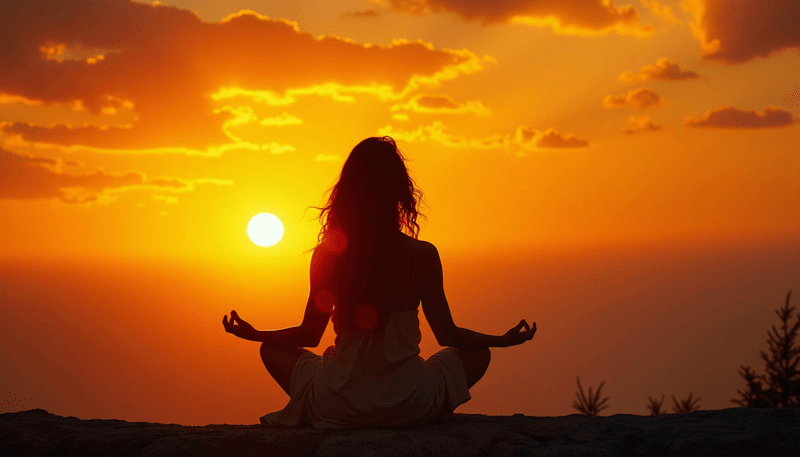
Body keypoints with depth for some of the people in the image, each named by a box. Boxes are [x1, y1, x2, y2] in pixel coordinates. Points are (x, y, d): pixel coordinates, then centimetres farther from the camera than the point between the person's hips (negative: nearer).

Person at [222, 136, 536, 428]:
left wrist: (252, 334, 22)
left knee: (271, 350, 26)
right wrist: (504, 340, 16)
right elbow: (448, 335, 0)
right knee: (478, 354, 24)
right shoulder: (423, 256, -9)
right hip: (409, 409, -1)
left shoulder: (327, 254, -7)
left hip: (339, 409, 1)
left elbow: (310, 334, 4)